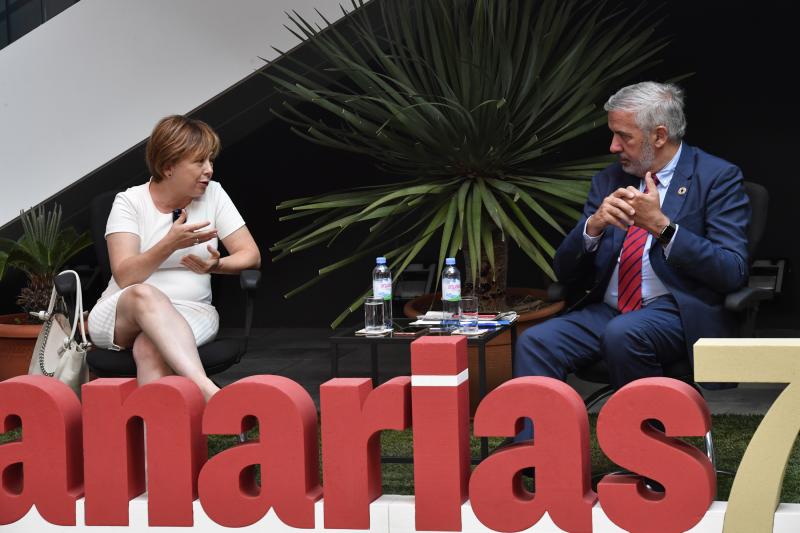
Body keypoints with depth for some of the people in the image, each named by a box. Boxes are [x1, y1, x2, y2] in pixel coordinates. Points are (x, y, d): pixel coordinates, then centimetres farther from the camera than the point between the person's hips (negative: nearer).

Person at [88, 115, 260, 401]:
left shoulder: (213, 195, 7)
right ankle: (205, 389, -57)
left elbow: (251, 255, 5)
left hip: (190, 312, 2)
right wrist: (170, 244, -27)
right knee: (145, 295, -40)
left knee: (149, 349, -36)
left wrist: (215, 265, -17)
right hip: (120, 315, -2)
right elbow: (124, 276, -12)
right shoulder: (130, 202, -1)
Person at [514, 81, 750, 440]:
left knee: (623, 334, -36)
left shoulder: (717, 178, -1)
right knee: (535, 343, -21)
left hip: (678, 313, -5)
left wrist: (662, 226, -19)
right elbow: (567, 273, 11)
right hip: (607, 312, 5)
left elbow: (732, 272, -12)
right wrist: (594, 225, -10)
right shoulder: (608, 182, 14)